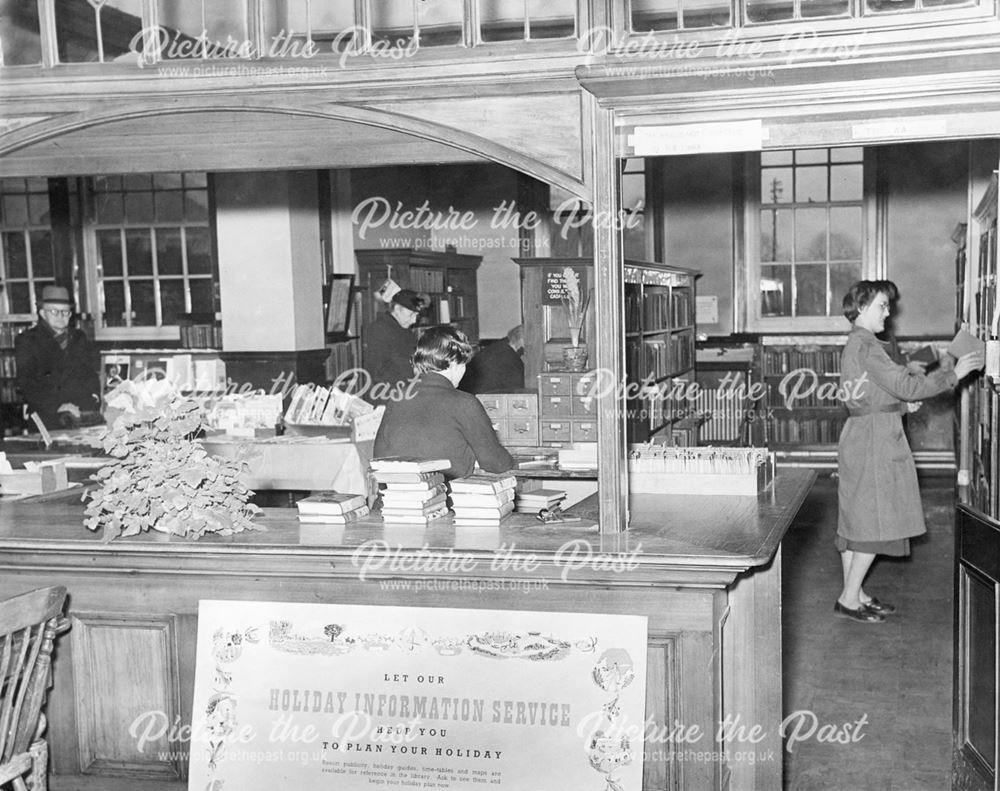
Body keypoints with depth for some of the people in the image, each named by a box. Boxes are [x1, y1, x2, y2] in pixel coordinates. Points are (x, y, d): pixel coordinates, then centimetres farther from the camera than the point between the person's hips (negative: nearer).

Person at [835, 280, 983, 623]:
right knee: (877, 522, -4)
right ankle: (849, 599, -1)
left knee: (856, 522, 12)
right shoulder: (866, 346, -16)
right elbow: (905, 387, -18)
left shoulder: (853, 345, 15)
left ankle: (853, 594, 19)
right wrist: (953, 374, -13)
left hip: (857, 434, 10)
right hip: (876, 438, -10)